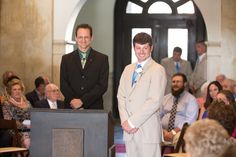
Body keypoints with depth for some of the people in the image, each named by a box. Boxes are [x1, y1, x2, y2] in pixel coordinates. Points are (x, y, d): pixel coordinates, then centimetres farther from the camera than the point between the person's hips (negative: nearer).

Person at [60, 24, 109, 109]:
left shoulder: (102, 59, 5)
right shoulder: (66, 59, 11)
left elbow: (103, 85, -3)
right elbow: (63, 85, 5)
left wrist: (82, 101, -12)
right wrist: (74, 101, -12)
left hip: (94, 109, -1)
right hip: (71, 109, 1)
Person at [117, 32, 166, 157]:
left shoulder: (157, 70, -5)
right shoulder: (128, 69, 16)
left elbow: (155, 101, -13)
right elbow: (121, 97, 11)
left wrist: (132, 122, -12)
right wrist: (125, 121, -5)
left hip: (148, 130, -6)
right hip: (129, 129, 6)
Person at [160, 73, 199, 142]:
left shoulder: (191, 99, 4)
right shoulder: (165, 98, 20)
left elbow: (189, 120, -8)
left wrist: (173, 133, -18)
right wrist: (163, 131, -7)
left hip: (180, 135, -3)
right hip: (164, 134, 3)